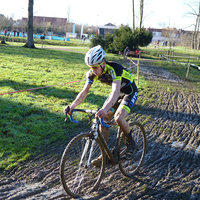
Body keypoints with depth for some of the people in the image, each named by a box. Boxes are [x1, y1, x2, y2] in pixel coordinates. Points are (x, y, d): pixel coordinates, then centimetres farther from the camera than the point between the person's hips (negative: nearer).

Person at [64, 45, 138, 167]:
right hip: (117, 92, 7)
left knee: (118, 118, -27)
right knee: (103, 119, -3)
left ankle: (131, 143, 0)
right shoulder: (93, 73, -15)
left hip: (130, 92, -7)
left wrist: (105, 109, -64)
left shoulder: (114, 69, -35)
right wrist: (73, 105, -32)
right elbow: (85, 91, -17)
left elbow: (116, 92, -48)